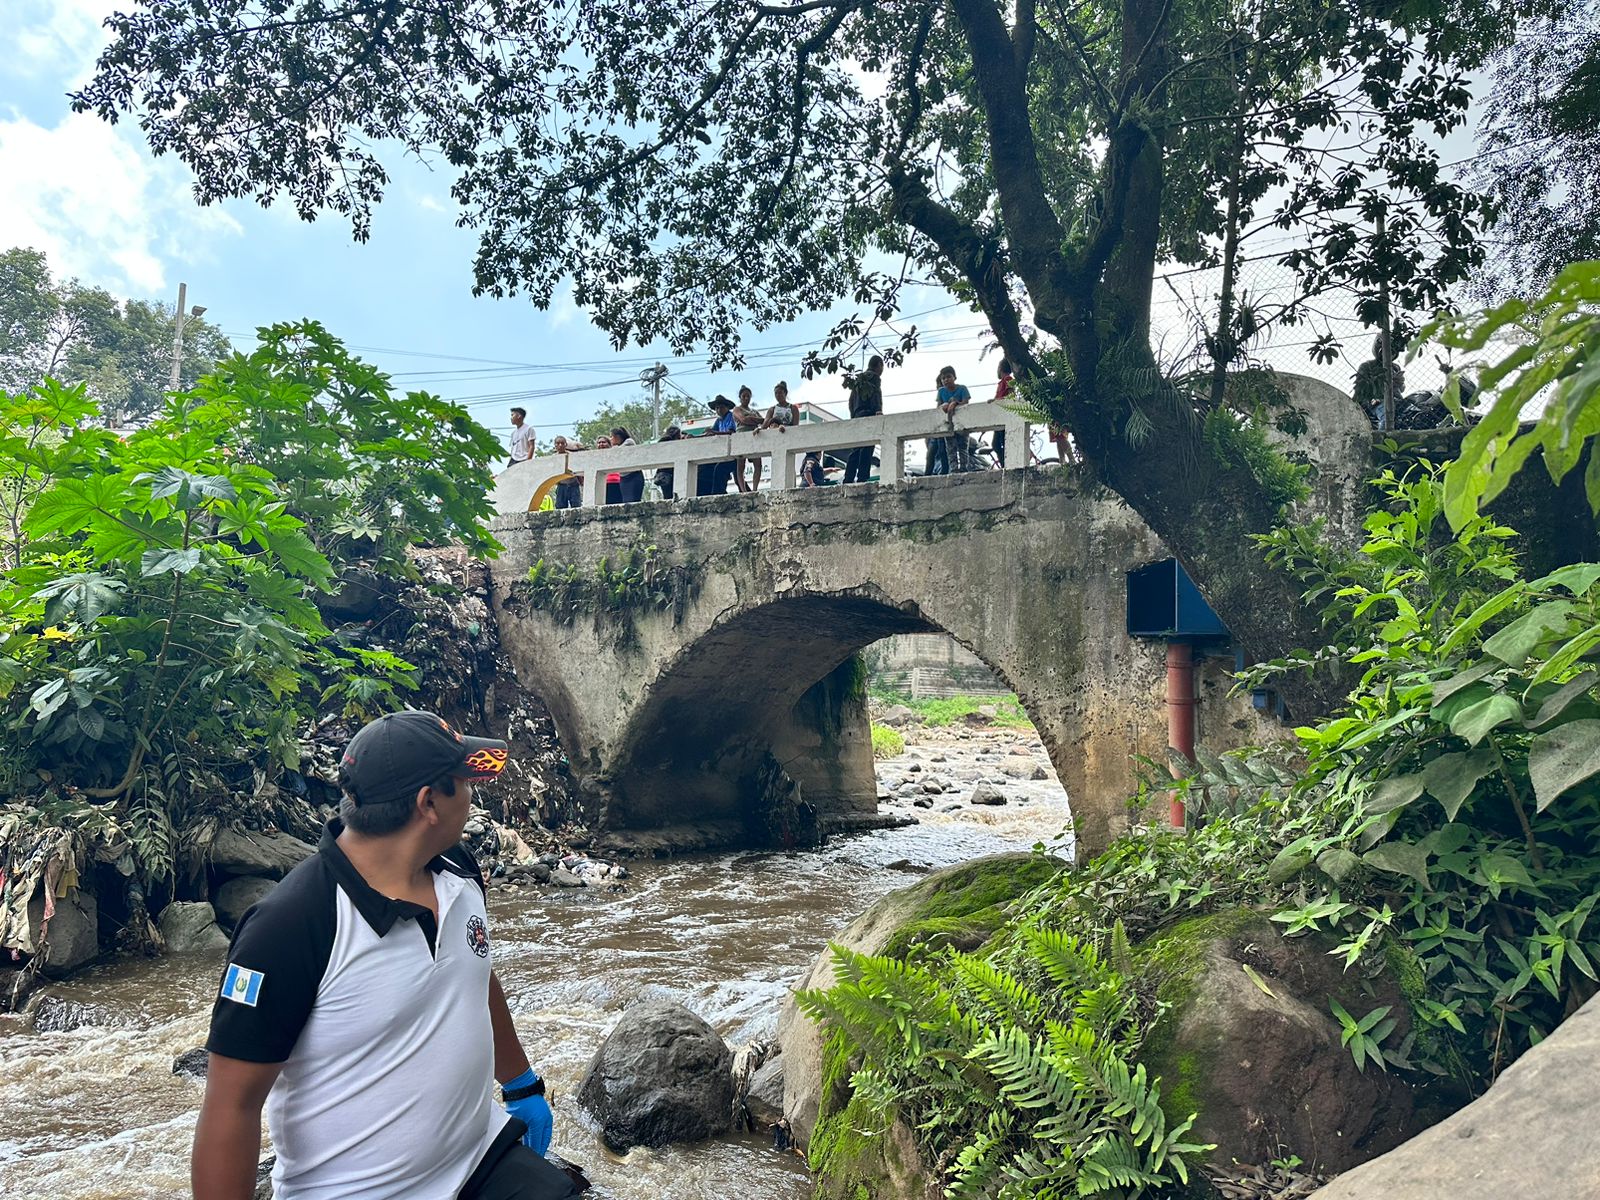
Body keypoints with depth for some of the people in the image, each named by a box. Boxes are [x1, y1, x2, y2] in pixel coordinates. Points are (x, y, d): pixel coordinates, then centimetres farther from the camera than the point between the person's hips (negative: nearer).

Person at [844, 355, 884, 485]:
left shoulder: (858, 379, 24)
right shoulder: (874, 377, 1)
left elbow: (851, 400, 22)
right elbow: (876, 394, -15)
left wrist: (853, 417, 23)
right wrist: (879, 410, -27)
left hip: (857, 417, 8)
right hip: (869, 415, -8)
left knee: (856, 450, 7)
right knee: (867, 450, -12)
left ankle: (848, 479, 1)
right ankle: (862, 479, -20)